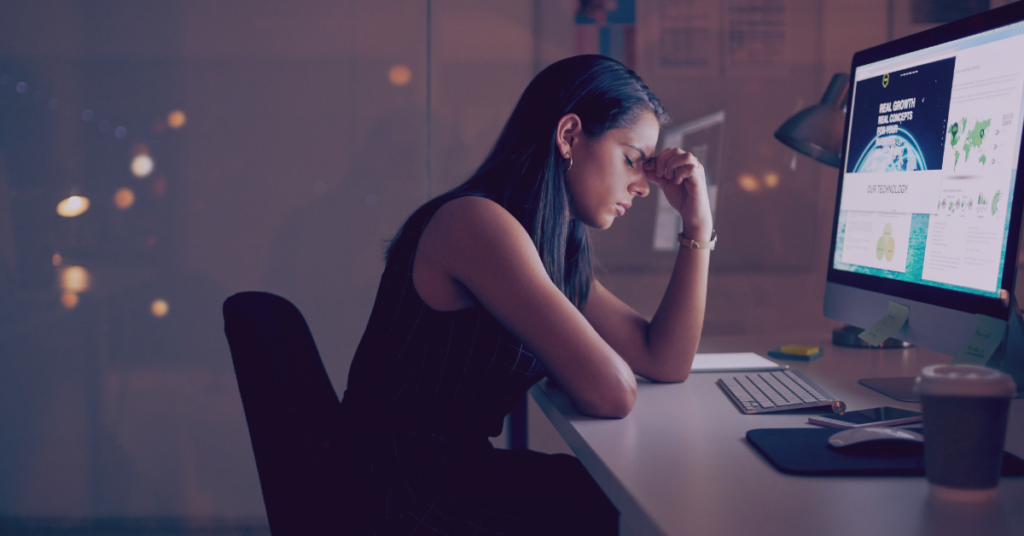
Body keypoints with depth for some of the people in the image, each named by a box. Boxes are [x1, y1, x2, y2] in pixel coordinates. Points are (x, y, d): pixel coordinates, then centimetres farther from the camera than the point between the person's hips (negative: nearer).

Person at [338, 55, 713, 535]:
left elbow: (667, 363, 10)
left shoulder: (557, 250, 11)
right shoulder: (477, 222, -20)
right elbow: (611, 394, -24)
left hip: (456, 470, 9)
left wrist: (698, 223, 8)